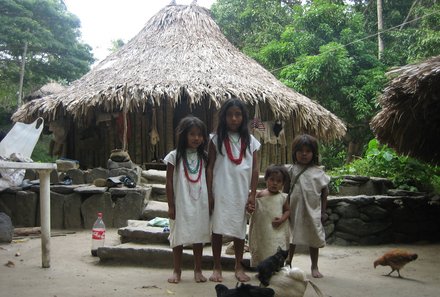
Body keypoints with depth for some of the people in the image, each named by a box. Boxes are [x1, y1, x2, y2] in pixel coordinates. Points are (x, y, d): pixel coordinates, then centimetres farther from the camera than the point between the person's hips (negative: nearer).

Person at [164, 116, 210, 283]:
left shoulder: (204, 157, 5)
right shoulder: (175, 156, -5)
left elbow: (208, 181, 8)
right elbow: (169, 182, -3)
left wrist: (210, 202, 5)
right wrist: (171, 205, -6)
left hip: (200, 203, 3)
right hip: (181, 204, -3)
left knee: (199, 236, 9)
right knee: (178, 237, 6)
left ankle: (198, 270, 23)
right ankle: (177, 271, 20)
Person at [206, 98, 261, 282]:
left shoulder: (250, 141, 4)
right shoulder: (217, 139, -1)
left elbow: (255, 169, 4)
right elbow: (210, 167, -2)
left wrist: (253, 195, -2)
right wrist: (209, 194, -7)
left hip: (241, 192, 2)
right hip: (221, 191, -2)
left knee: (239, 229, 10)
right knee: (217, 228, 3)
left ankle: (239, 267, 23)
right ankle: (217, 267, 15)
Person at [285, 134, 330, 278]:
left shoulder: (318, 172, -2)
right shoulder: (291, 170, -2)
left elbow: (324, 191, 4)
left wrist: (323, 211, 4)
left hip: (312, 212, 0)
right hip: (294, 210, 0)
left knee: (314, 239, 12)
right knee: (291, 239, 10)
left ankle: (314, 267, 27)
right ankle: (288, 264, 24)